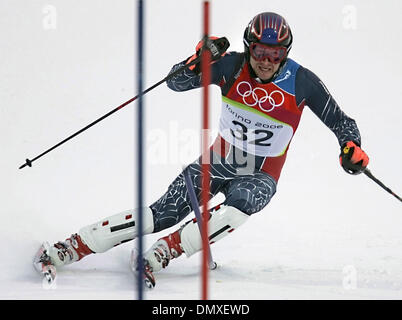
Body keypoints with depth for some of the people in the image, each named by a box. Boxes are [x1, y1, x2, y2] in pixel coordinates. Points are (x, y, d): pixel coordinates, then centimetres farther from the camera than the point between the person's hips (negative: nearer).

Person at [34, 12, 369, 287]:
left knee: (238, 206, -35)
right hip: (220, 162, 1)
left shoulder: (302, 81, -16)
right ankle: (73, 246, -12)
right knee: (162, 214, -14)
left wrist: (352, 146, -27)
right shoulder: (232, 67, -14)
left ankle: (162, 253, -33)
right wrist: (197, 62, -35)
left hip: (260, 177, -1)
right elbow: (176, 83, -15)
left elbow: (341, 122, -6)